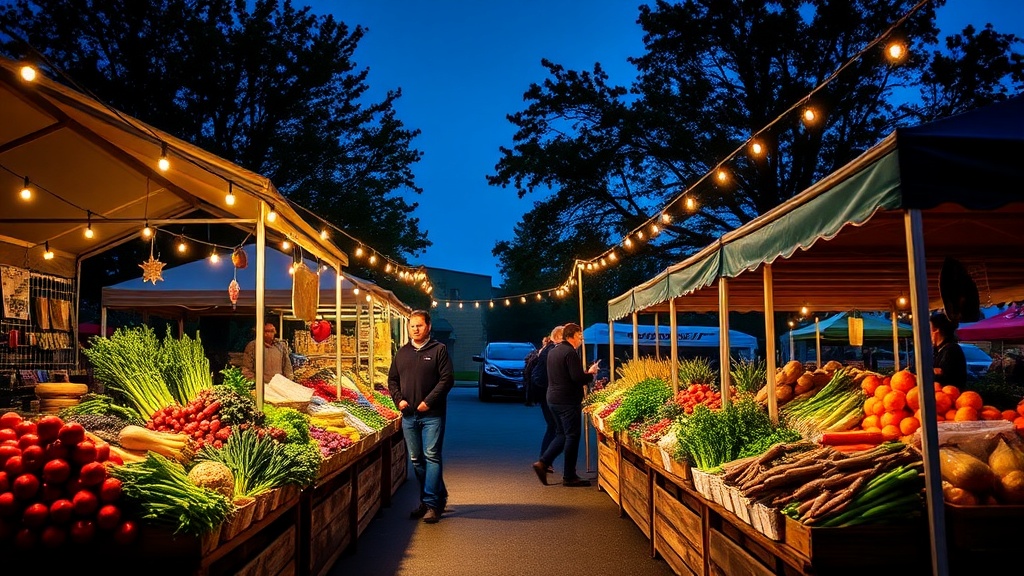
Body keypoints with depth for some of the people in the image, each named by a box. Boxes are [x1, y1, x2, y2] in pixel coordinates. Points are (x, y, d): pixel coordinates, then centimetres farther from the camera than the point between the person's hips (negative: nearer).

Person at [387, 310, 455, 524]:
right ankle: (439, 496, 23)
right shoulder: (402, 352, 14)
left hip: (432, 414, -5)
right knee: (416, 459, 10)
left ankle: (431, 504, -4)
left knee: (431, 457, -8)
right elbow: (392, 379, 17)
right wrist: (398, 399, -1)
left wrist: (429, 401, -15)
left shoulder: (439, 350, -2)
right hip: (408, 415, 6)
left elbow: (447, 379, -9)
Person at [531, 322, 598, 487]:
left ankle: (542, 463, 9)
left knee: (561, 434, 18)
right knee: (572, 436, -1)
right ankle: (569, 476, 5)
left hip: (553, 398, 9)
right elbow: (578, 377, -23)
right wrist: (590, 373, -4)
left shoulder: (552, 351, 14)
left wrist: (584, 375, 19)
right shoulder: (570, 353, -16)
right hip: (568, 400, -9)